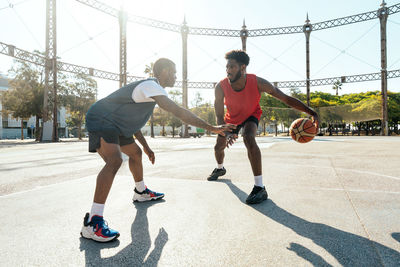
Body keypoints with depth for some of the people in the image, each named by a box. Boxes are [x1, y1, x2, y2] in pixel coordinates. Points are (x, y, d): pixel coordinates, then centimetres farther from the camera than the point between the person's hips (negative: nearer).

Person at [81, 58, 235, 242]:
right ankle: (92, 223, -28)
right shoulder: (151, 86, -20)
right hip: (99, 120, -11)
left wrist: (145, 146, 19)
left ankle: (141, 192, 41)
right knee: (115, 160, -29)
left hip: (114, 123, 11)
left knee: (135, 152, 21)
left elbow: (131, 116, 20)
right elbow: (179, 112, -30)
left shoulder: (149, 87, 14)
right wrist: (211, 128, -28)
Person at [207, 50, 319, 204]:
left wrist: (311, 113, -36)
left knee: (249, 139, -34)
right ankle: (220, 169, 51)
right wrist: (225, 133, -45)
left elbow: (286, 99, -27)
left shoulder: (258, 83, -33)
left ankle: (260, 188, -29)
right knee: (219, 147, 13)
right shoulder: (221, 87, -30)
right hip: (231, 118, 4)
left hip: (251, 116, -3)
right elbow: (219, 116, -25)